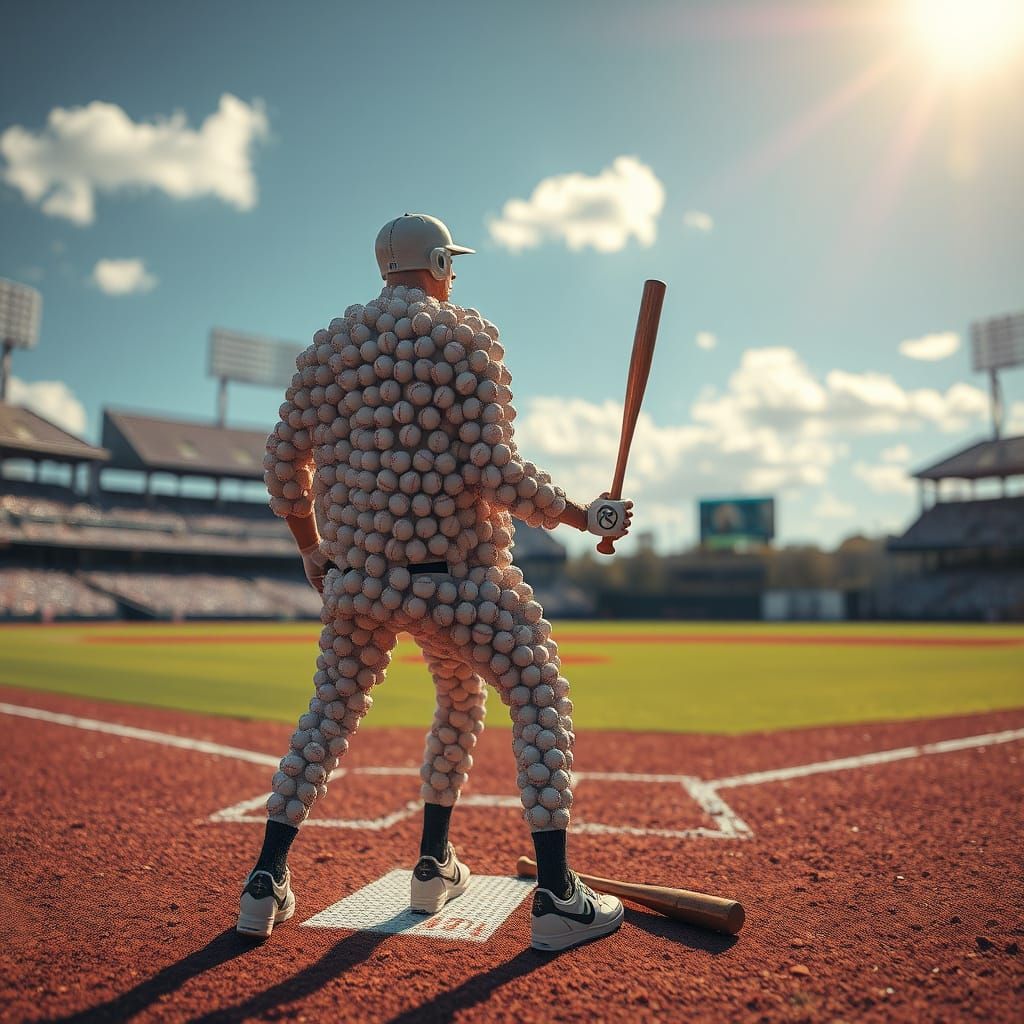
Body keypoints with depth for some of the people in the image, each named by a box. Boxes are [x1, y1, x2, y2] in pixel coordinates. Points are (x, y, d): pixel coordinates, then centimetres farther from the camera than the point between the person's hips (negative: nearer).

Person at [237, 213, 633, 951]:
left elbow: (286, 461, 9)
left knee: (330, 714, 20)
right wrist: (587, 517, -4)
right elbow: (495, 473, -15)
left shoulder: (328, 344, 10)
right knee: (541, 700, 8)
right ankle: (558, 897, 7)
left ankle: (266, 886, 22)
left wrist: (313, 551, 22)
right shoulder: (466, 336, -5)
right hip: (454, 570, -5)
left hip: (355, 572, 5)